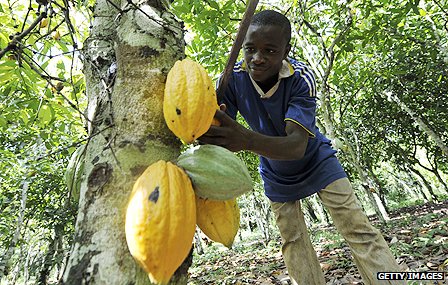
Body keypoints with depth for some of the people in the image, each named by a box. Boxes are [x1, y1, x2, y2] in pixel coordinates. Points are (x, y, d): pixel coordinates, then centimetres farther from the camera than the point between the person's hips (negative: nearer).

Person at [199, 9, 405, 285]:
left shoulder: (301, 77, -31)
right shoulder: (234, 77, -23)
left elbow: (297, 145, -42)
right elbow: (221, 130, -25)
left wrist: (248, 140, -61)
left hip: (317, 161, -2)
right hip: (276, 173, 3)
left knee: (360, 230, -5)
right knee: (293, 242, 10)